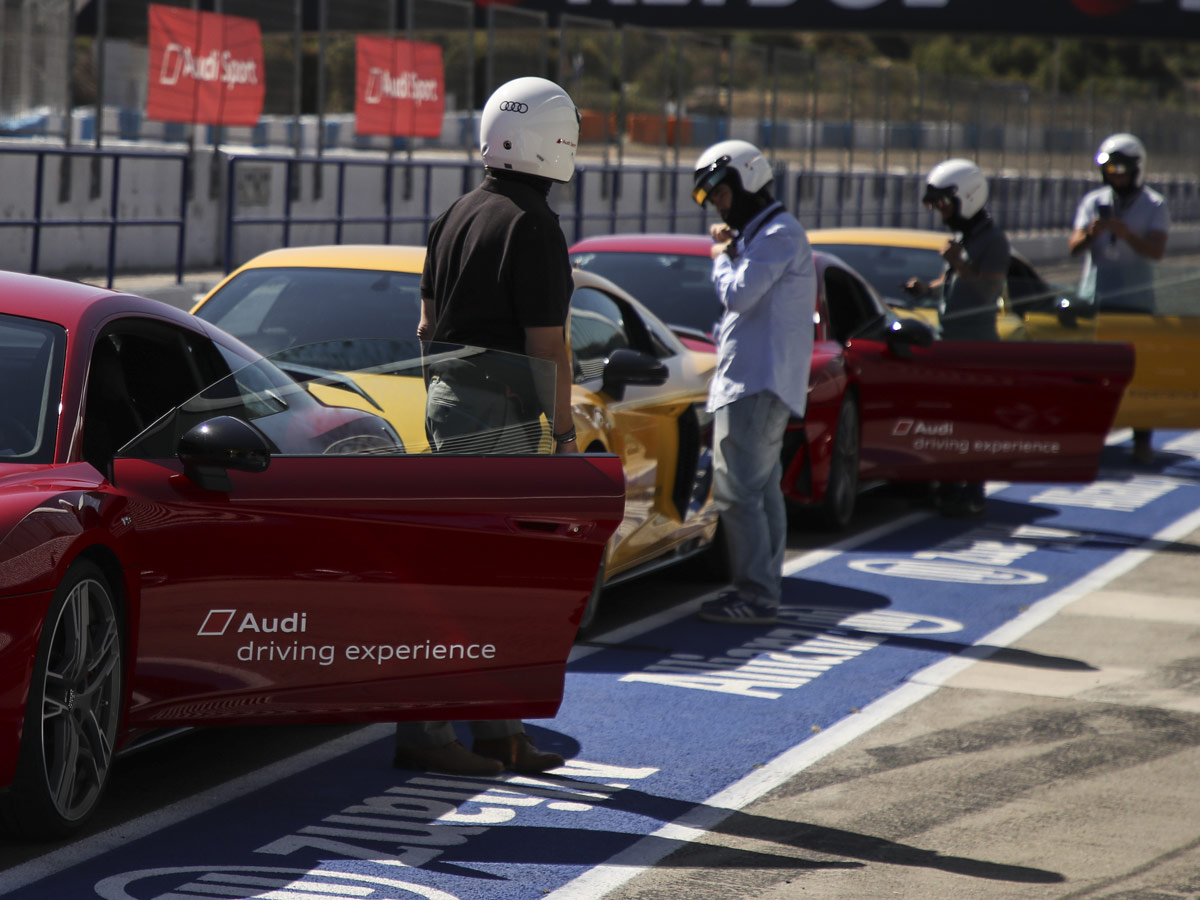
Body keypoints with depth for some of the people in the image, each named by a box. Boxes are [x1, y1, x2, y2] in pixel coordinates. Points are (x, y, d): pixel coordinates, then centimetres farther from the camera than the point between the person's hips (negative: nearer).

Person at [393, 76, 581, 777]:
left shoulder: (459, 216, 12)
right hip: (501, 411, -9)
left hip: (449, 397, 9)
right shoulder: (532, 225, -14)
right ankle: (424, 732, -7)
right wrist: (565, 433, -10)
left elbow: (429, 323, 18)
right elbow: (546, 344, -16)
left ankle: (499, 730, 18)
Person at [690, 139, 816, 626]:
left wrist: (722, 257, -5)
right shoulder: (759, 234, 20)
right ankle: (764, 589, 18)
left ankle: (755, 596, -12)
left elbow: (740, 295, -19)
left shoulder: (780, 234, -13)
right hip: (752, 381, 11)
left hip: (759, 384, -11)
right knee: (762, 490, 13)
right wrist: (729, 254, 10)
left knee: (738, 492, -12)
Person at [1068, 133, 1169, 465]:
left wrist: (1125, 233, -26)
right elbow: (1073, 247, 0)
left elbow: (1156, 251, -12)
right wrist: (1090, 233, -22)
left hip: (1136, 301, -2)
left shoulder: (1154, 206, 0)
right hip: (1094, 298, 2)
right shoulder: (1092, 202, 7)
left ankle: (1142, 440, 2)